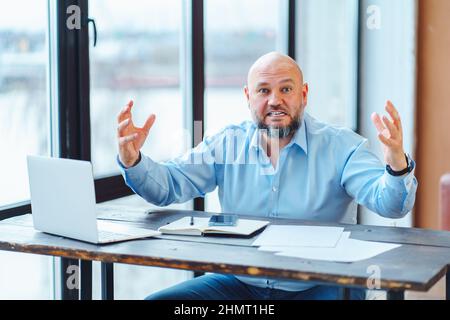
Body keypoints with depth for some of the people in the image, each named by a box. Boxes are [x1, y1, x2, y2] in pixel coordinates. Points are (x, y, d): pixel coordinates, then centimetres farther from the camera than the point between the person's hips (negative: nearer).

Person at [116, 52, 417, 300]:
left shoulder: (341, 146, -6)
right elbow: (168, 185, 2)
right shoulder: (226, 145, 4)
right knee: (157, 300, -11)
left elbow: (389, 203, -16)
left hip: (318, 287, -3)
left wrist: (396, 166, -39)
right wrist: (132, 160, -19)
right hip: (240, 283, 3)